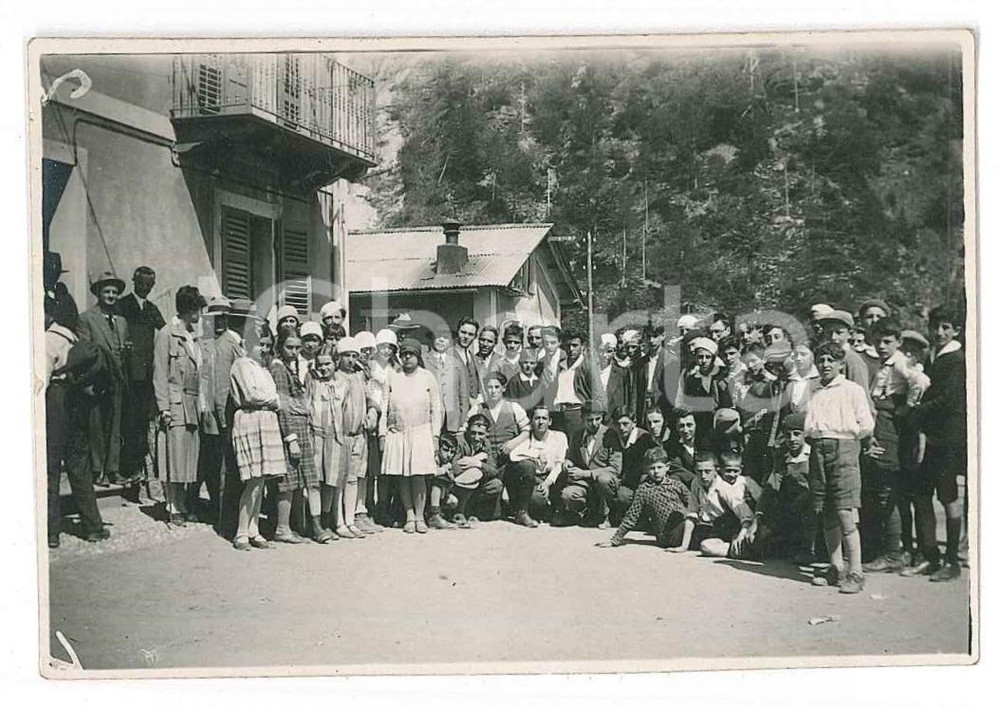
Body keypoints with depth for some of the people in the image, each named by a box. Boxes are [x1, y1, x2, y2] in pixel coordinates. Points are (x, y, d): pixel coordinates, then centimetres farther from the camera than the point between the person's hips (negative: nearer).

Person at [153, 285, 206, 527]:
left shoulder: (194, 339, 18)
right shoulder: (166, 335, -2)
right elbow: (160, 374, -6)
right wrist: (164, 407, -13)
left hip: (194, 407, 6)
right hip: (175, 406, -6)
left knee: (190, 459, 5)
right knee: (174, 459, -4)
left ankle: (183, 506, 12)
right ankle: (173, 509, 3)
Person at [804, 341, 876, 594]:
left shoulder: (853, 389, 6)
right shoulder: (813, 392, 19)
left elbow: (866, 426, 1)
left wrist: (845, 436, -1)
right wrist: (810, 437, 6)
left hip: (843, 448, -5)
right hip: (818, 450, 5)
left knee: (845, 513, -12)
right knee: (827, 514, 5)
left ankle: (855, 573, -9)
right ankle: (836, 569, 12)